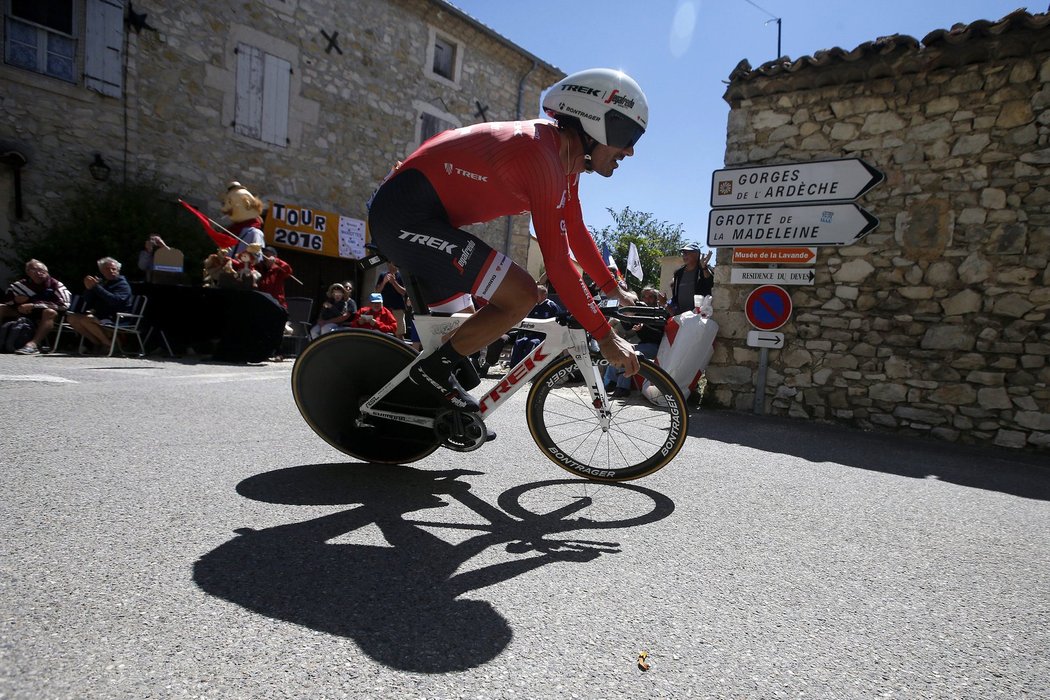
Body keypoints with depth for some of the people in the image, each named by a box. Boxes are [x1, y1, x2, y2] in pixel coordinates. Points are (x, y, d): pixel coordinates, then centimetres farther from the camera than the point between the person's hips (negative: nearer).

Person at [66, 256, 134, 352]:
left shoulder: (123, 285, -1)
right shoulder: (101, 282, 19)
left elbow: (115, 300, -21)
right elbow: (87, 301, 16)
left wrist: (96, 287, -19)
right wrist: (89, 289, -3)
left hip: (114, 320, -8)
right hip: (99, 316, 8)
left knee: (86, 319, -29)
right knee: (72, 317, -6)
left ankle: (109, 344, -18)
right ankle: (97, 343, -6)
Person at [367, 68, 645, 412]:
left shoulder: (564, 154, 7)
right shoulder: (542, 155, -22)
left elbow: (576, 232, 17)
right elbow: (557, 264, -24)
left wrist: (615, 290, 20)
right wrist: (606, 337, -19)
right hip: (407, 218, -10)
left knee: (455, 329, 21)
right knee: (521, 294, -19)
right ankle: (433, 370, -4)